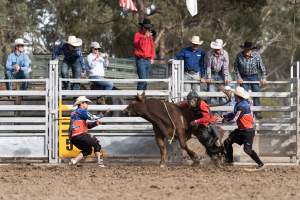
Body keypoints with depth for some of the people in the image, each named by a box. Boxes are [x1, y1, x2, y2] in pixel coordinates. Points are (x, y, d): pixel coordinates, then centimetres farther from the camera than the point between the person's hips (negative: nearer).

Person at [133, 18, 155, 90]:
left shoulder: (150, 36, 17)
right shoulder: (138, 34, -2)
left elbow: (153, 47, 24)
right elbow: (137, 45, -18)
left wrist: (152, 58, 12)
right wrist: (145, 37, -26)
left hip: (148, 60, 7)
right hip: (141, 60, -7)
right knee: (143, 79, -17)